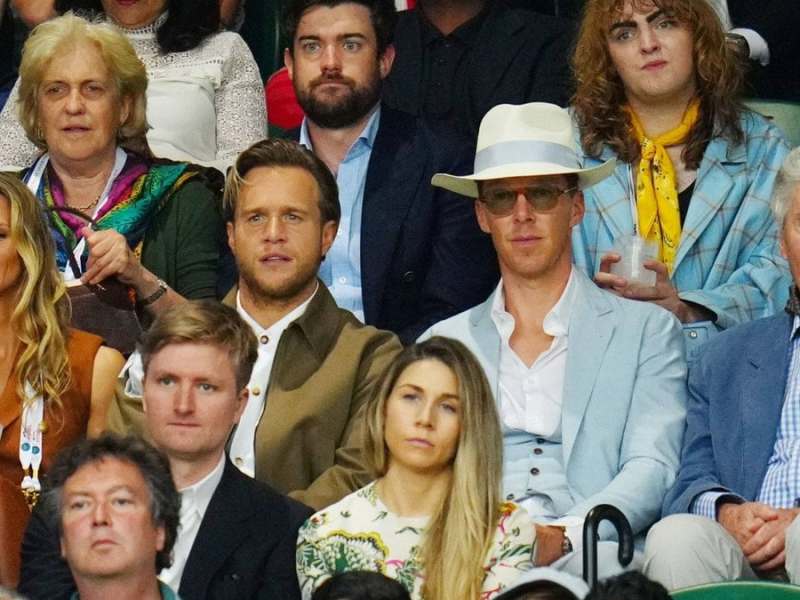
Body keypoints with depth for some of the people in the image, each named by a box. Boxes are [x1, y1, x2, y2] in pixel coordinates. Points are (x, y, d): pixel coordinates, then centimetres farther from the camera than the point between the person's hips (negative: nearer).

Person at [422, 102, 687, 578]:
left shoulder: (647, 331, 16)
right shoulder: (441, 344, 24)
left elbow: (651, 469, 3)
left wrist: (561, 536, -18)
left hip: (584, 552, -1)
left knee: (599, 560, -39)